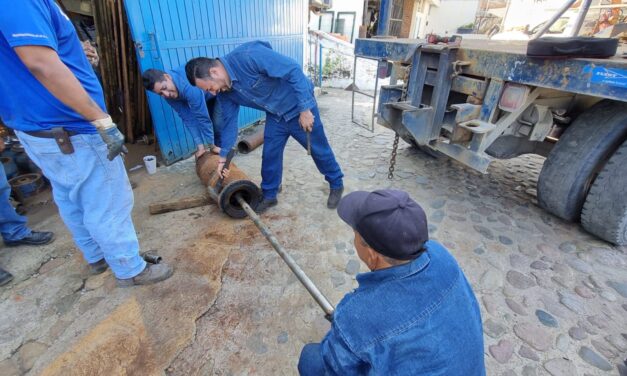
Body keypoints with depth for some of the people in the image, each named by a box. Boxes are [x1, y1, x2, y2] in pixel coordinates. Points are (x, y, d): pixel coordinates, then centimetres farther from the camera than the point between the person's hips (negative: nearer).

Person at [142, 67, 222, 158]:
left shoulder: (189, 88, -41)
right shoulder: (168, 94, -17)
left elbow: (203, 118, -36)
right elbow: (188, 119, -18)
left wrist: (212, 146, -29)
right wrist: (200, 146, -24)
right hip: (205, 97, 6)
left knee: (217, 124, -15)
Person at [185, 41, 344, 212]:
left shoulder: (248, 56, -31)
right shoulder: (224, 91, -5)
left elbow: (294, 70, -30)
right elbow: (229, 121, 5)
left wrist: (305, 109, -29)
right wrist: (223, 156, 6)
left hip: (299, 106, -6)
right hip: (275, 114, 7)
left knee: (319, 149, 7)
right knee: (270, 154, 6)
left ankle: (336, 185, 29)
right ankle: (269, 195, 26)